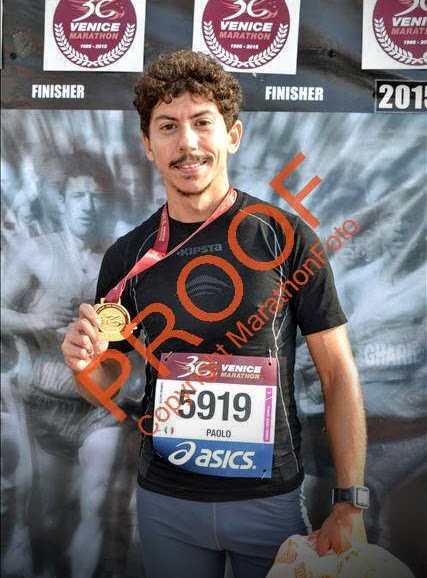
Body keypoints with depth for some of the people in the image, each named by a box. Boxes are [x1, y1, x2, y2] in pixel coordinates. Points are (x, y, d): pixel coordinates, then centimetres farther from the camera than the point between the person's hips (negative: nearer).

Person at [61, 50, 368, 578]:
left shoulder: (286, 236, -10)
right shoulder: (127, 256, -2)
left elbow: (338, 373, -7)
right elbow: (105, 387, 7)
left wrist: (351, 502, -10)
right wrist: (85, 362, -16)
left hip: (271, 496, -2)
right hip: (165, 499, 2)